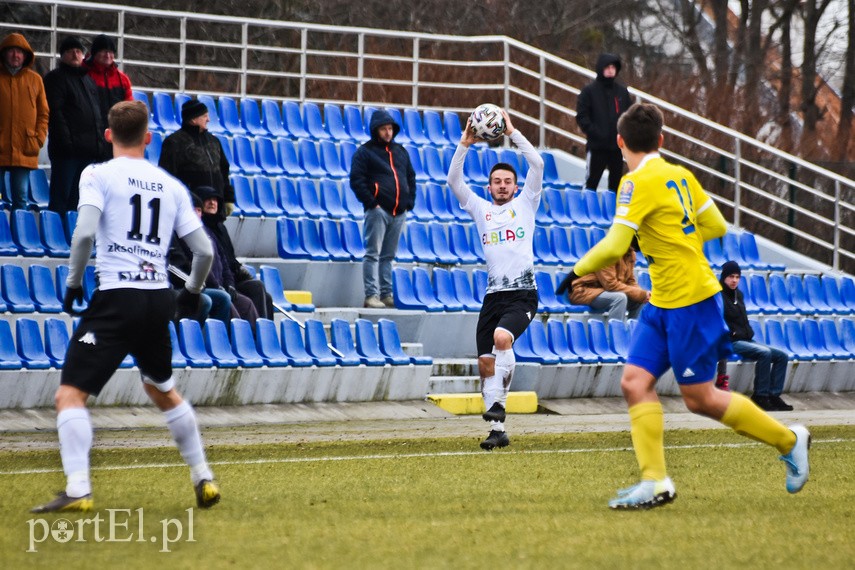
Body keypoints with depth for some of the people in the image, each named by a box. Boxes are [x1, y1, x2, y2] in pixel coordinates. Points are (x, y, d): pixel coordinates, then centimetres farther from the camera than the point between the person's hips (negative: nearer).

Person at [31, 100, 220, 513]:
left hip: (117, 297, -5)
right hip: (159, 300, 5)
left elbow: (85, 232, -16)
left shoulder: (98, 175, -1)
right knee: (163, 390, 28)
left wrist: (73, 282, -2)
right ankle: (203, 478, 30)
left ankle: (77, 490, -23)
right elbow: (204, 251, 11)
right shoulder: (171, 185, 12)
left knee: (70, 394, -7)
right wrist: (192, 292, 29)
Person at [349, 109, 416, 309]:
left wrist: (409, 202, 11)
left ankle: (386, 294, 12)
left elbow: (411, 178, 23)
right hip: (378, 210, -6)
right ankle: (371, 295, -11)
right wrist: (372, 203, -14)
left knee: (388, 255, 9)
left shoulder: (400, 152, 18)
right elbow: (357, 180, -7)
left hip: (398, 213, 6)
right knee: (373, 253, -8)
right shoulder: (365, 152, 0)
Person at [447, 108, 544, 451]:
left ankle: (499, 402, -17)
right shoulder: (480, 208, 15)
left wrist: (512, 133, -5)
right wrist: (465, 144, -4)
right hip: (493, 294, 4)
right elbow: (454, 180, 6)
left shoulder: (525, 204, 8)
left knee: (502, 337, -31)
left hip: (522, 294, -4)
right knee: (485, 362, -1)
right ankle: (498, 431, 4)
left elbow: (537, 164, -3)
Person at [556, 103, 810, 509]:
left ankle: (788, 441, 15)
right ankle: (655, 482, -6)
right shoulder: (680, 176, 7)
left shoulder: (639, 183, -17)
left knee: (699, 399, 0)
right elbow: (716, 226, 13)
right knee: (635, 381, -1)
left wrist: (577, 271, -8)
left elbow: (614, 246, -23)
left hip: (690, 300, -9)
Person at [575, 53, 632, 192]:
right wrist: (593, 132, -19)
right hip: (597, 147, -4)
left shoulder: (622, 90, 9)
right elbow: (581, 116, -7)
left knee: (616, 183, 10)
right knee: (592, 181, -2)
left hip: (617, 146, 4)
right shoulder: (589, 91, -3)